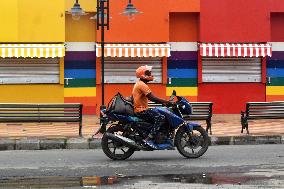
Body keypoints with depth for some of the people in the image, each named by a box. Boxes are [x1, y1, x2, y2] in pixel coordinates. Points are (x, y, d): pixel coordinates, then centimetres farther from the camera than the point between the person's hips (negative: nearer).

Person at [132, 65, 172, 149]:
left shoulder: (139, 84, 18)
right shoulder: (142, 85, -16)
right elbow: (153, 98, -23)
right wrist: (167, 102, -21)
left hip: (138, 109, 11)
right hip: (141, 111, -11)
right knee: (161, 117, -21)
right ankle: (149, 138, -25)